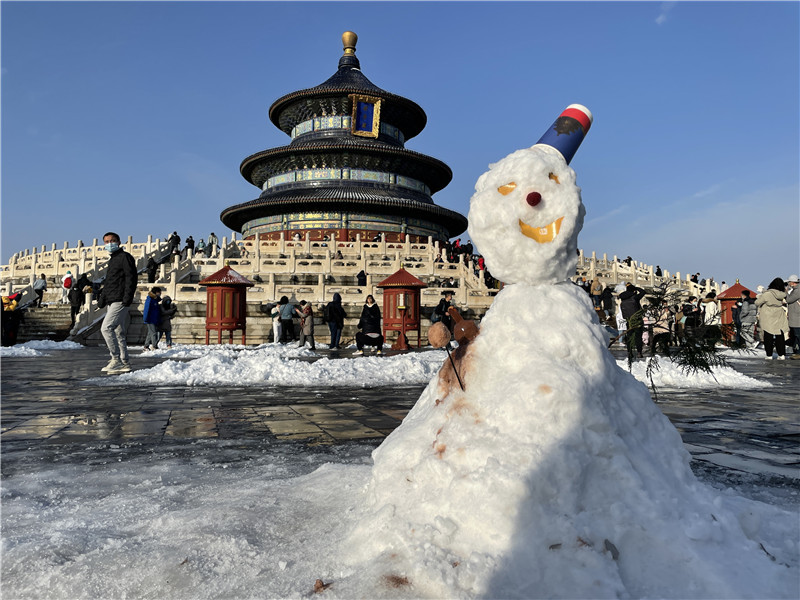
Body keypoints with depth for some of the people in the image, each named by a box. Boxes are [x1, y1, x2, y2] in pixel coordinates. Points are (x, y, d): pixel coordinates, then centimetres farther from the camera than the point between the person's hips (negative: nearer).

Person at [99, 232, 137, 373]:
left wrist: (127, 299, -21)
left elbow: (131, 278, -15)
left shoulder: (125, 257, -6)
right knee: (119, 332, 9)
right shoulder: (112, 260, 23)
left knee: (106, 328, -17)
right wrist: (103, 295, 18)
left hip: (120, 301, -10)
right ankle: (124, 363, 13)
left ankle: (116, 359, -13)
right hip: (112, 302, 10)